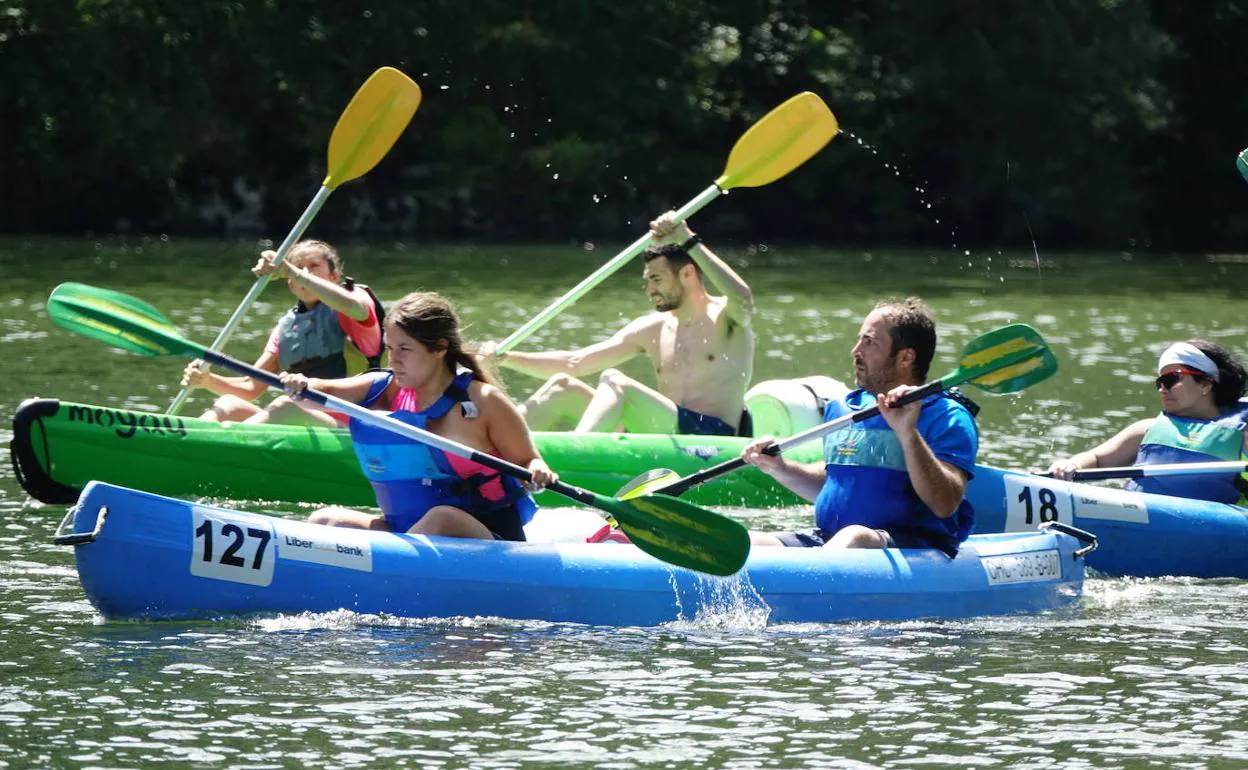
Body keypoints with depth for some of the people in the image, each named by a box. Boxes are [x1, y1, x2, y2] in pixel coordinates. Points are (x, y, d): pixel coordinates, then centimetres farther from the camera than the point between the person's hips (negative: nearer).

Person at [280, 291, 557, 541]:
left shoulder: (483, 401, -9)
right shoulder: (390, 389, 4)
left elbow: (527, 461, -3)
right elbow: (326, 392, -7)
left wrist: (537, 471, -26)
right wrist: (303, 387, -30)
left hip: (488, 538, -6)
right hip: (409, 532, 6)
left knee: (442, 519, -37)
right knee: (325, 522, -8)